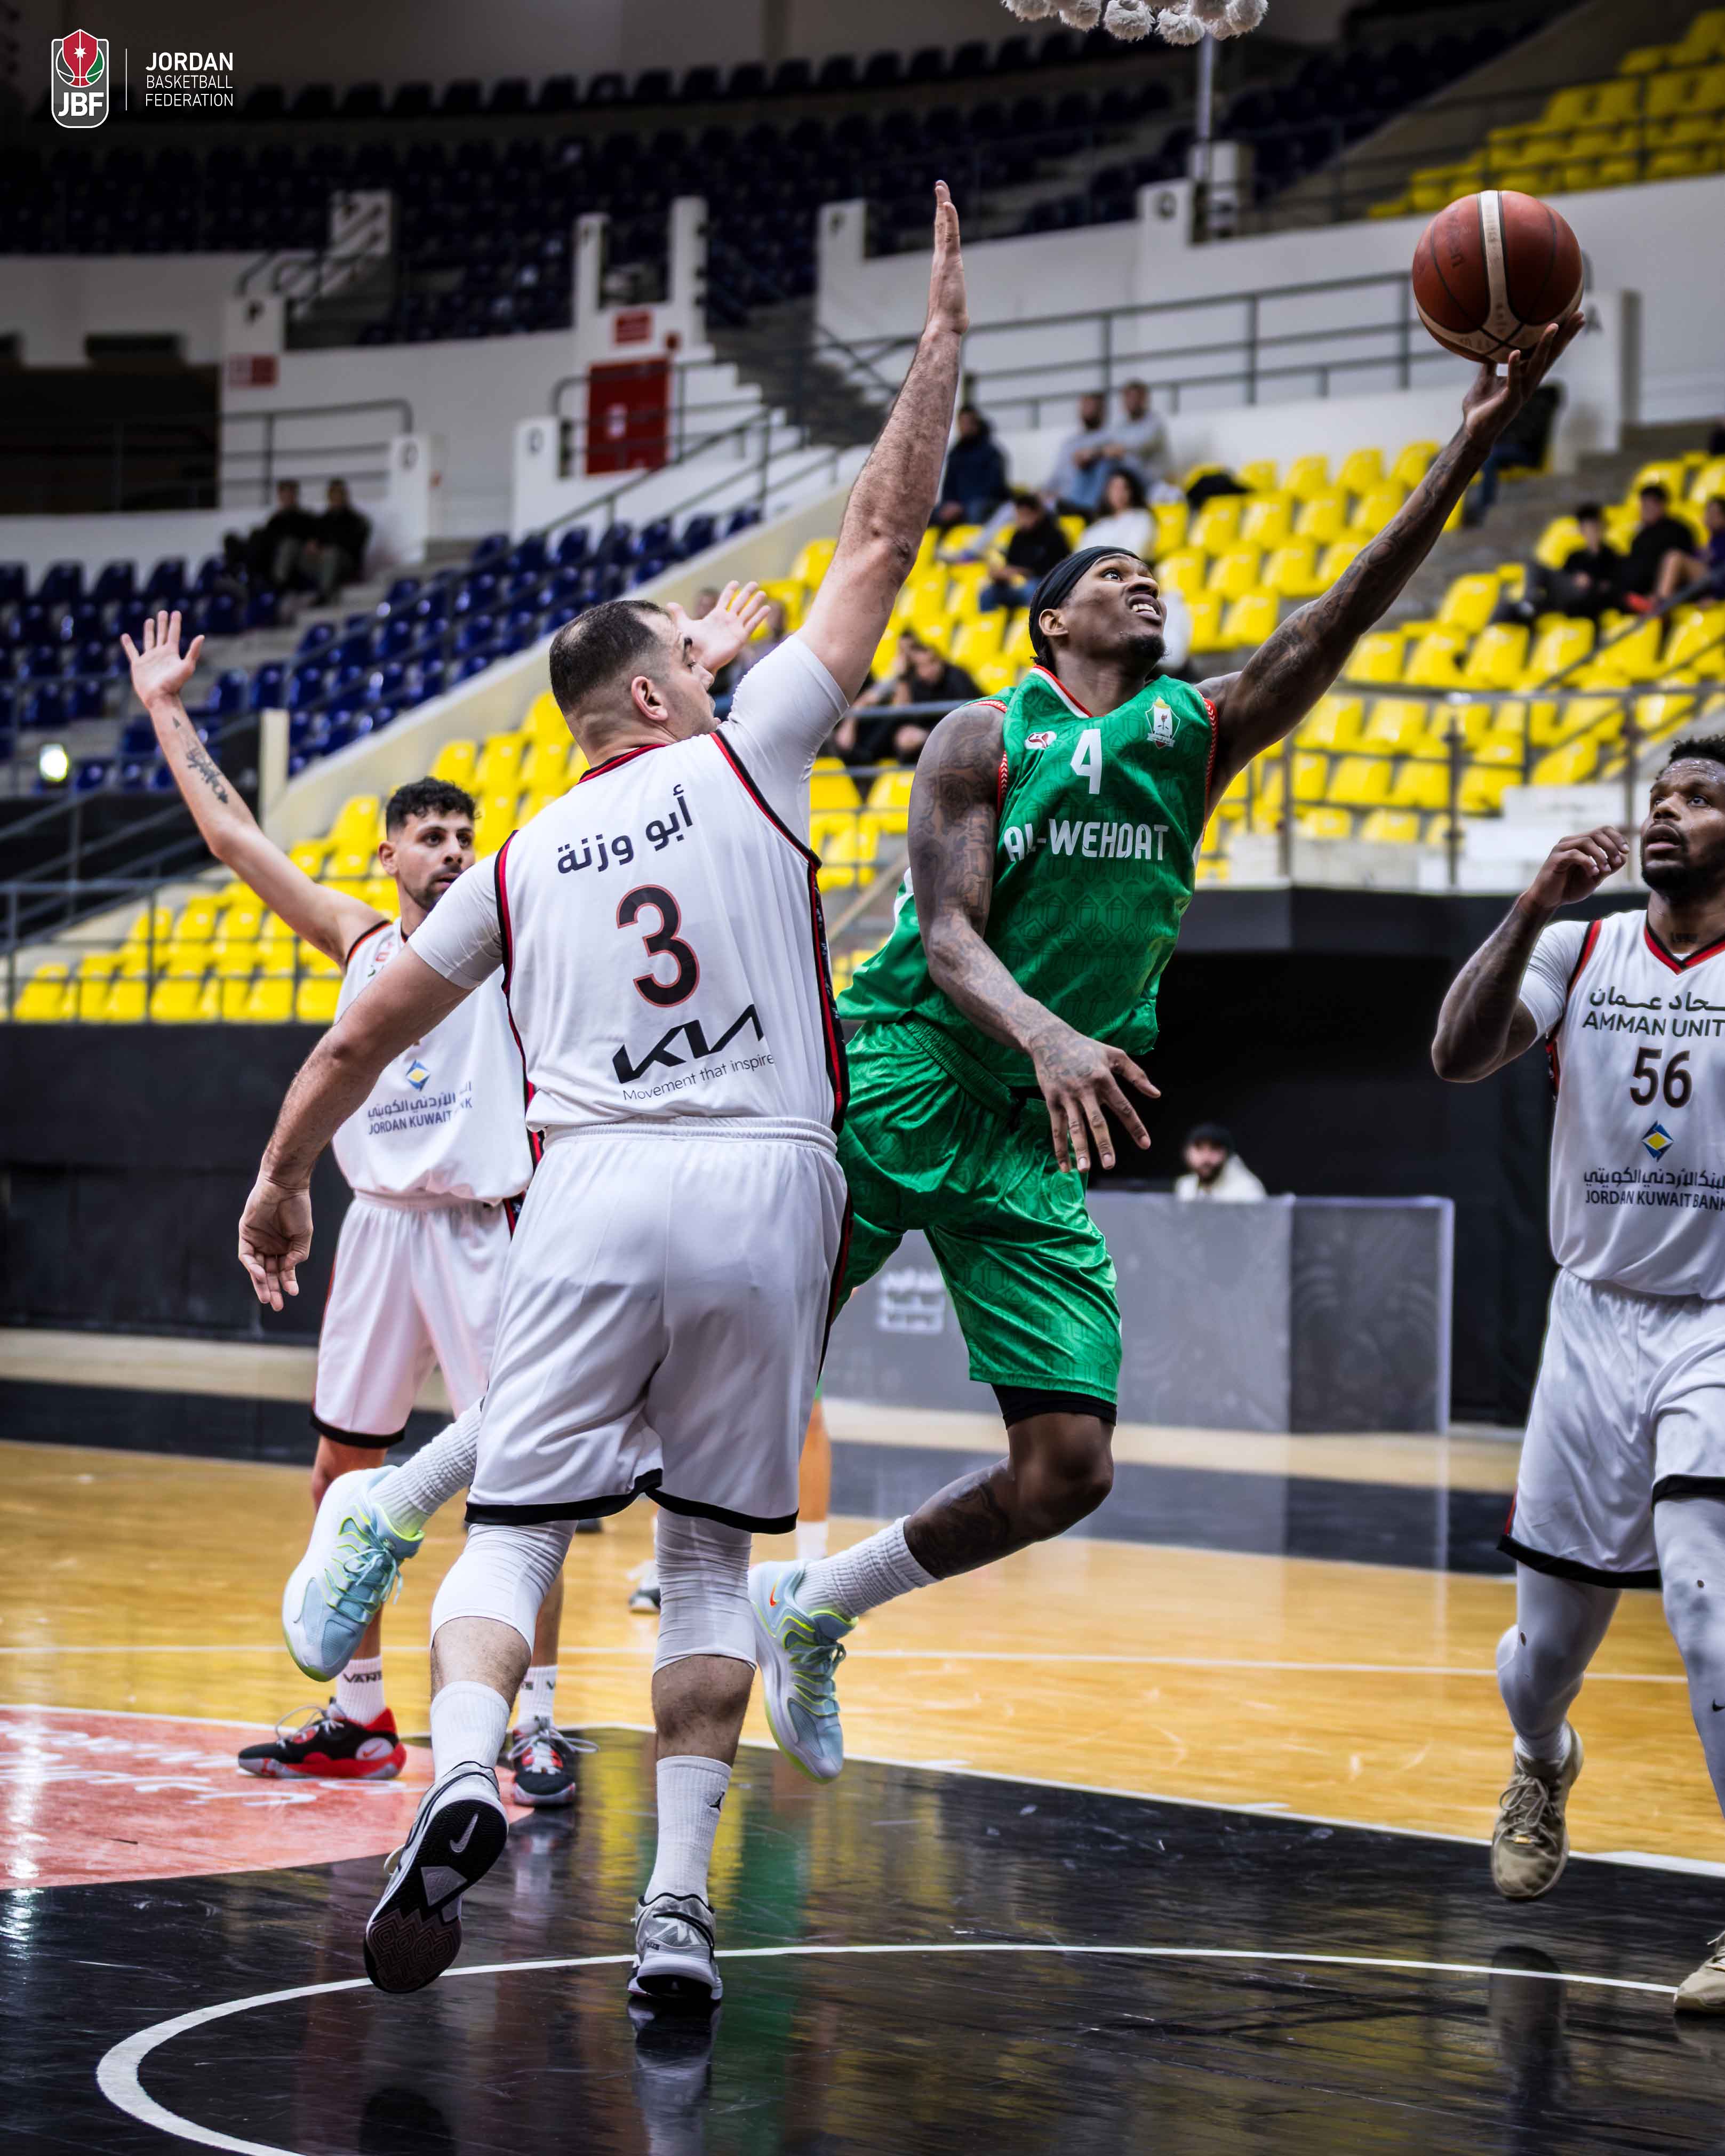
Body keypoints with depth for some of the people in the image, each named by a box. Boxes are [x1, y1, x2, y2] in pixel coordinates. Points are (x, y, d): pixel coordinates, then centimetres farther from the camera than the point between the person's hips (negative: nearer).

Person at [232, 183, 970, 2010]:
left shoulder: (519, 863, 14)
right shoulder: (745, 758, 6)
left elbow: (357, 1041, 20)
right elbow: (879, 536, 8)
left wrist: (281, 1180, 35)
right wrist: (943, 332, 14)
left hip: (591, 1192, 1)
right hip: (761, 1191, -1)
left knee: (514, 1527, 4)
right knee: (710, 1557, 7)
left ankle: (461, 1776, -25)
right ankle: (678, 1908, 0)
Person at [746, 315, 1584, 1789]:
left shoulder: (1197, 736, 11)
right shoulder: (989, 739, 1)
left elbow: (1327, 631, -5)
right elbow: (948, 937, -11)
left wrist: (1468, 453, -18)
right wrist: (1045, 1033, -33)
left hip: (1039, 1140, 4)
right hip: (902, 1078, -4)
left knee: (1068, 1471, -4)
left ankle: (812, 1613, 16)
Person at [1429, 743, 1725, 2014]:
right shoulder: (1576, 948, 4)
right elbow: (1460, 1059, -12)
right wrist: (1532, 911, -23)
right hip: (1598, 1318, 3)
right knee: (1553, 1622, 11)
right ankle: (1542, 1767, 47)